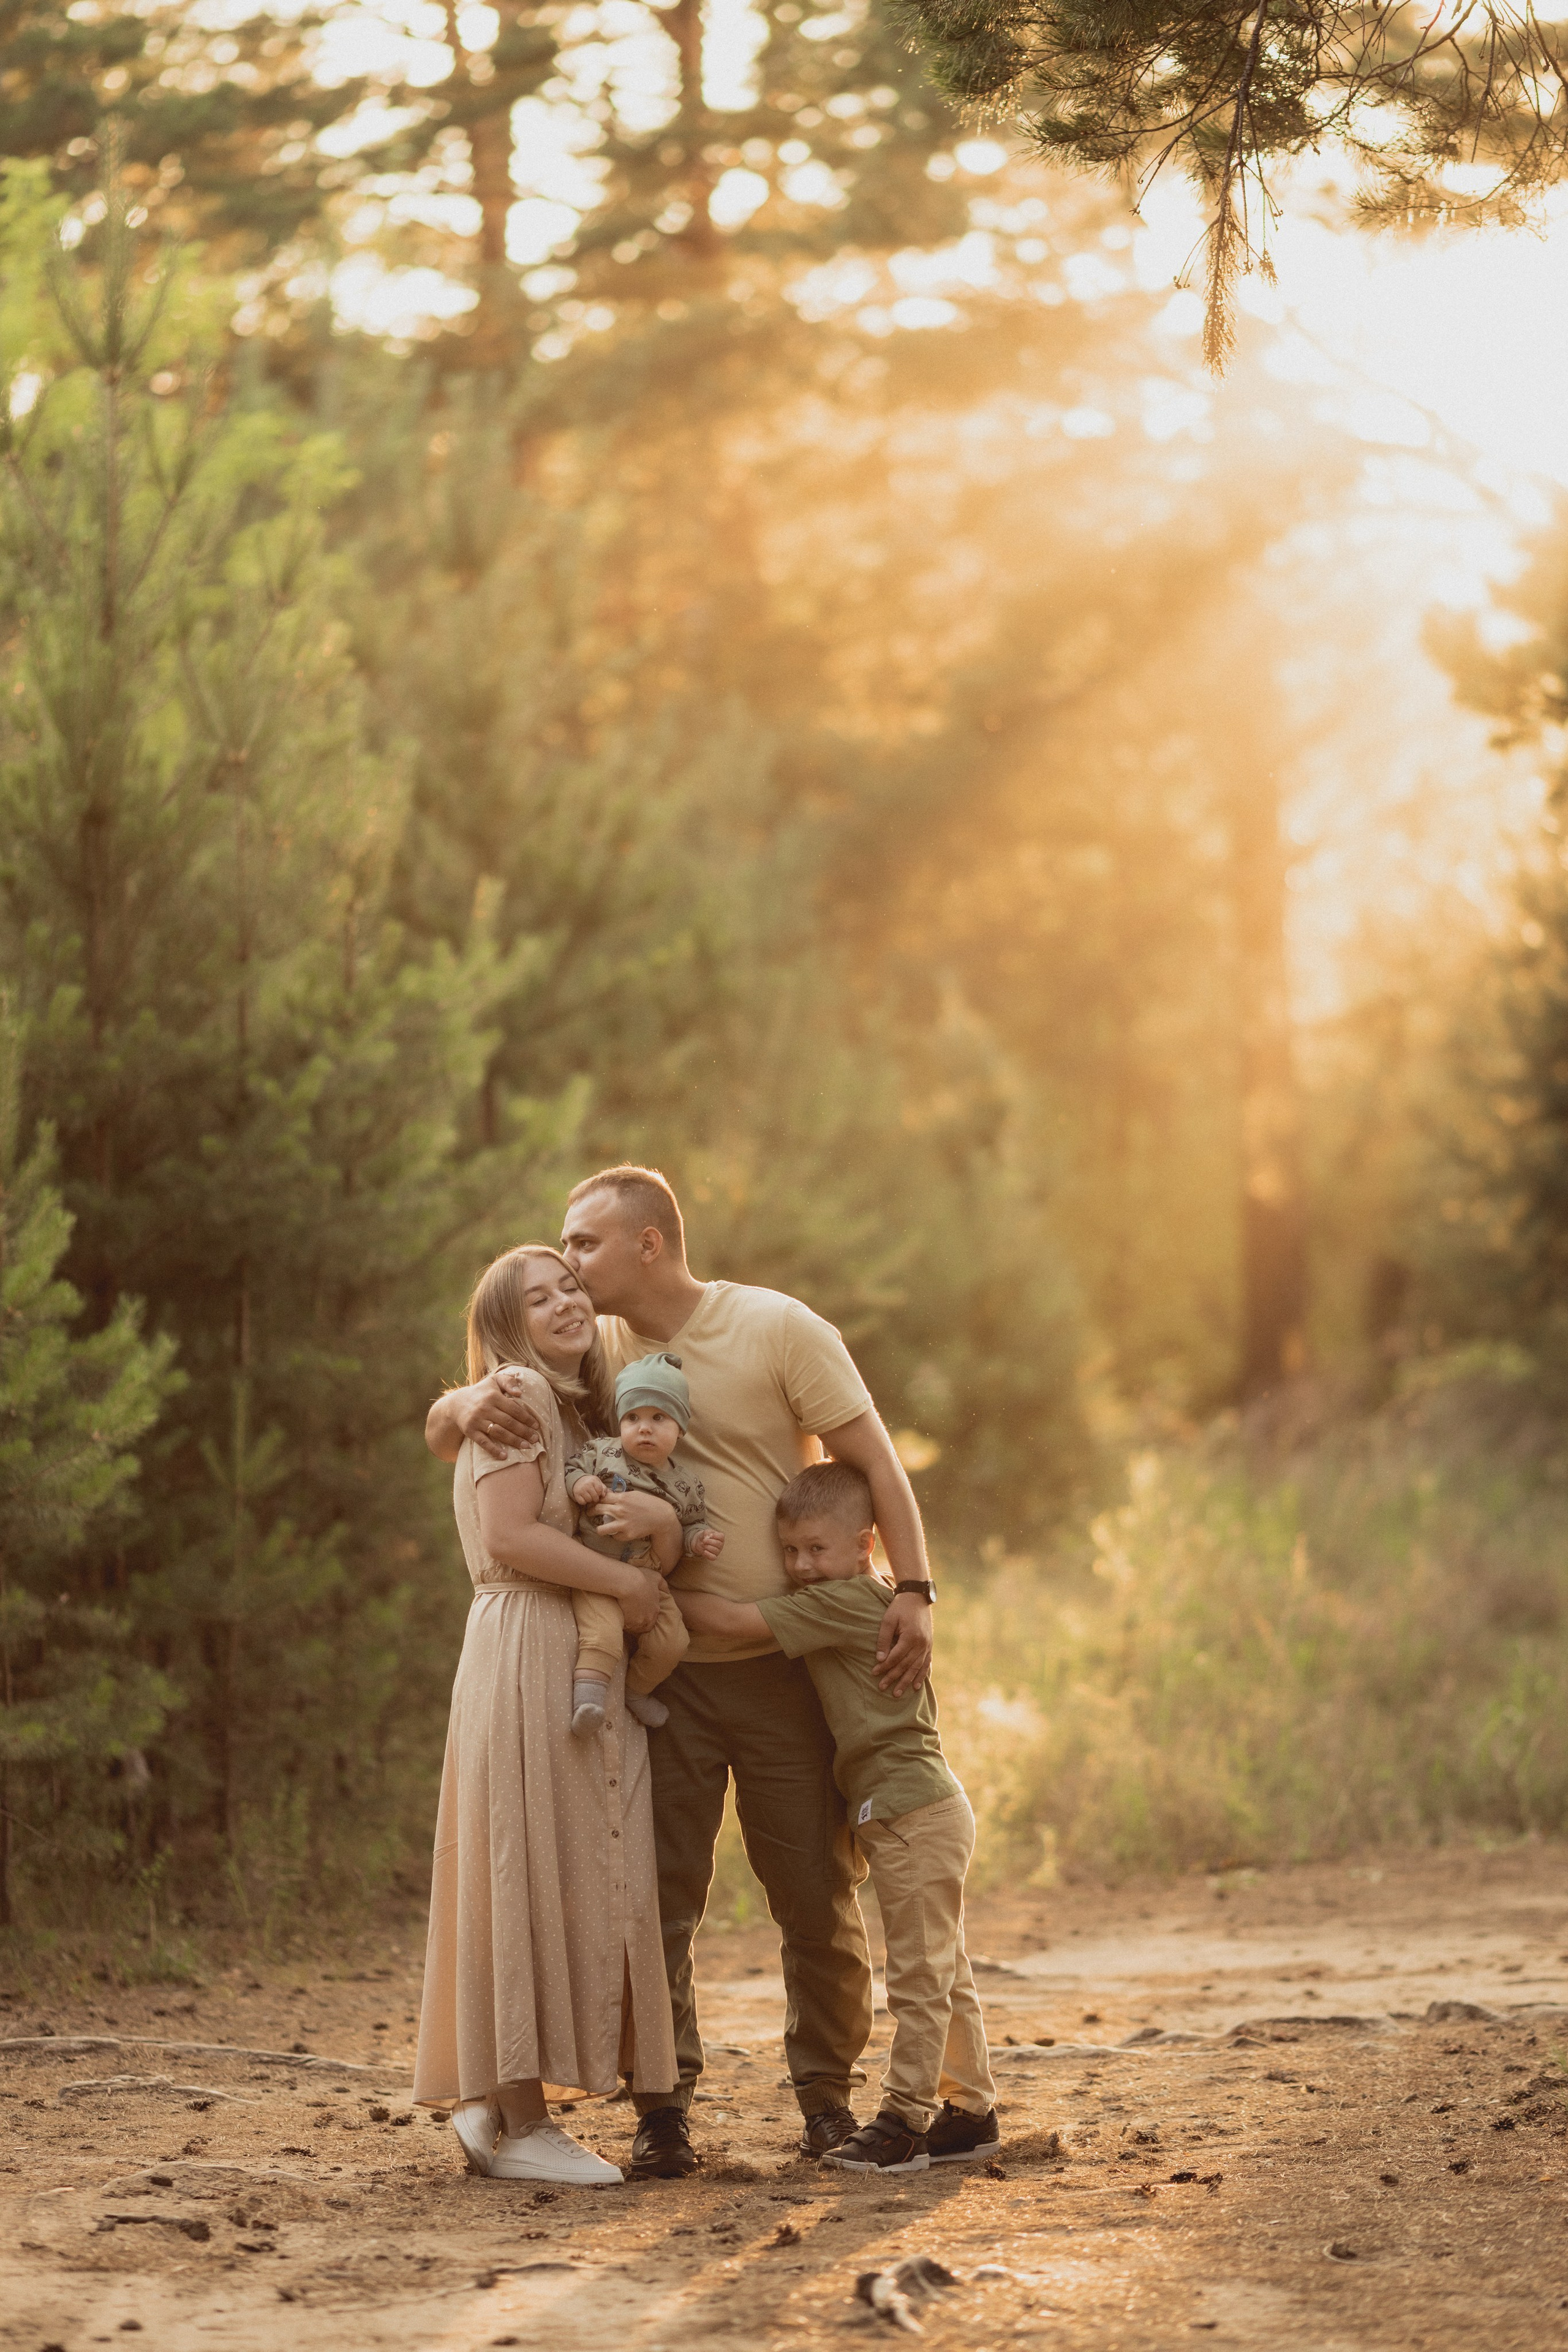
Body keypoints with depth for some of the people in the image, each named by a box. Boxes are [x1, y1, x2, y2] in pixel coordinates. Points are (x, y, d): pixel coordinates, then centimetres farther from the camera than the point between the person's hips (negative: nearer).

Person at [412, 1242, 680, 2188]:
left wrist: (660, 1521, -10)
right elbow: (509, 1534, -16)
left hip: (588, 1665, 9)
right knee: (535, 1878, -9)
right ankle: (517, 2120, -7)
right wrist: (626, 1580, -9)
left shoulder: (587, 1414, 22)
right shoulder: (516, 1394, -4)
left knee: (581, 1887, 7)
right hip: (528, 1650, -9)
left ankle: (497, 2101, 12)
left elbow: (665, 1557, 13)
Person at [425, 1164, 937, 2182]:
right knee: (658, 1897, -1)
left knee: (819, 1893, 4)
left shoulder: (779, 1329, -5)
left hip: (788, 1666, -2)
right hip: (663, 1670, 3)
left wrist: (913, 1589, -20)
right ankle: (664, 2109, 5)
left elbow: (872, 1457, -8)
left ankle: (828, 2096, 18)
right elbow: (440, 1433, 6)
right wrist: (471, 1405, -19)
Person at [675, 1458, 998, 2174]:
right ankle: (971, 2111, 19)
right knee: (943, 1975, 14)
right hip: (924, 1812, 11)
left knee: (919, 1974, -6)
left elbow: (736, 1622, -16)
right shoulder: (868, 1603, 16)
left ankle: (904, 2121, -4)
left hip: (913, 1813, -11)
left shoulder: (842, 1602, -14)